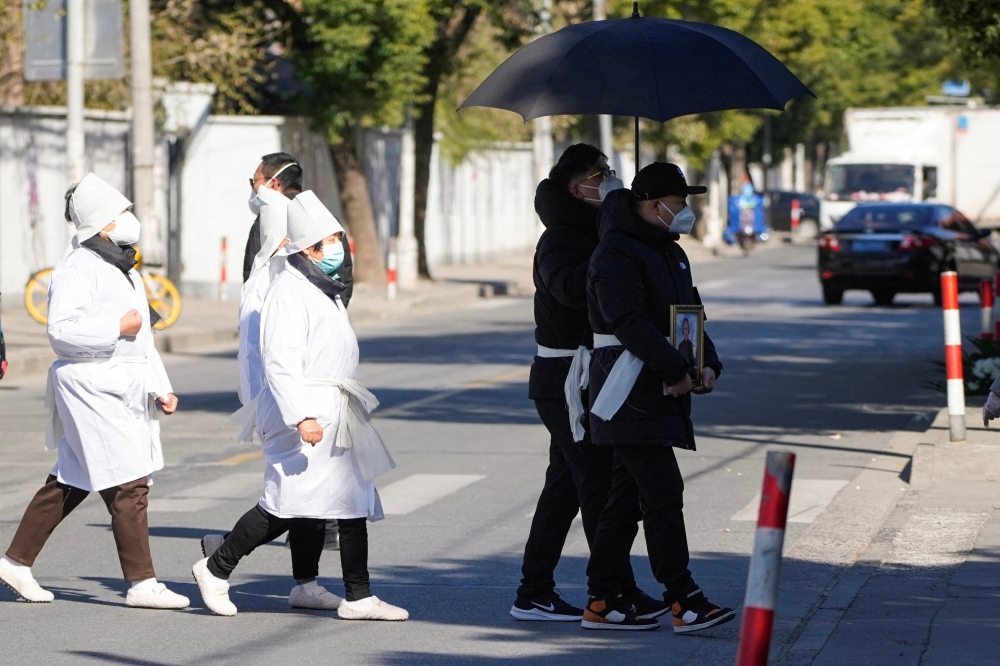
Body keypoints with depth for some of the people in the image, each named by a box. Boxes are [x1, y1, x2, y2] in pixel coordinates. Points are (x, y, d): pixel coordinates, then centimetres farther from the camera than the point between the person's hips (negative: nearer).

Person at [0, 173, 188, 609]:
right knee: (128, 484, -9)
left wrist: (160, 388, 19)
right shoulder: (78, 268, -13)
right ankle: (141, 583, -6)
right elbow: (61, 329, -24)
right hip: (92, 387, -10)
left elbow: (141, 339, 25)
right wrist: (117, 327, -19)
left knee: (71, 482, 14)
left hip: (123, 389, 10)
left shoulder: (123, 270, 19)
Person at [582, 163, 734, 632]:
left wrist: (708, 363, 4)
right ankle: (683, 601, -11)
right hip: (629, 391, -10)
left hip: (657, 394, 10)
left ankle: (603, 601, 14)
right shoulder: (616, 254, -13)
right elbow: (630, 322, -22)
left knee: (626, 496, 11)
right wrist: (676, 370, -23)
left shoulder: (670, 253, 19)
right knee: (663, 492, -12)